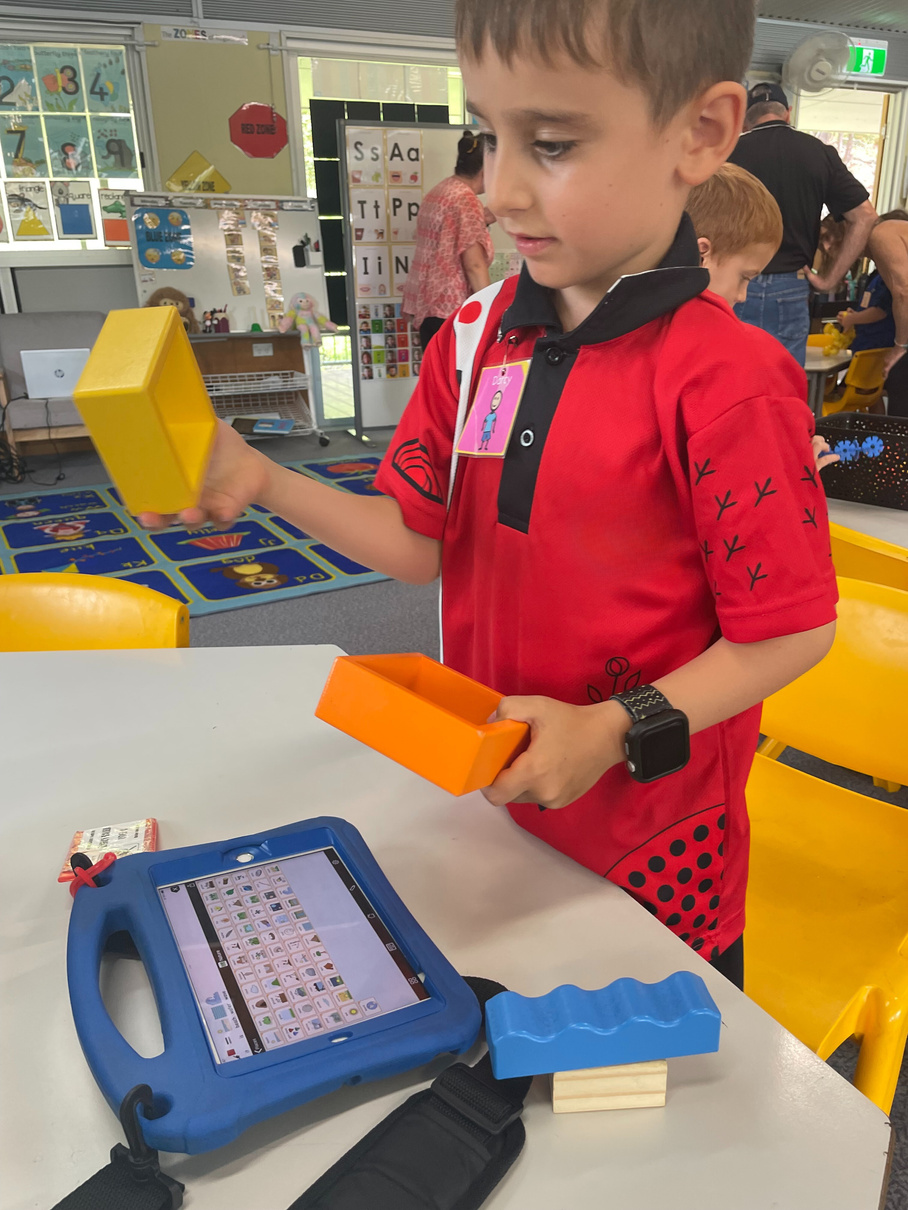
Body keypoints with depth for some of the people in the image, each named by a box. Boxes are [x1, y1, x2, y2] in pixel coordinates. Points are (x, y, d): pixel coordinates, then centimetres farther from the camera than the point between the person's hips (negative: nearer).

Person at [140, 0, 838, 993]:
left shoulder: (728, 383, -23)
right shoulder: (475, 338, -3)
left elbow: (792, 631, -16)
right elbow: (422, 544, -1)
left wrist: (614, 731, -24)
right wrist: (260, 482, -12)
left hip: (651, 834, -5)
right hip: (492, 802, 6)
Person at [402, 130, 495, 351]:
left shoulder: (439, 191, 15)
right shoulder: (466, 199, -13)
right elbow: (474, 265, -17)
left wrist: (483, 221, 28)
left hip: (427, 303, 10)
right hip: (449, 307, -10)